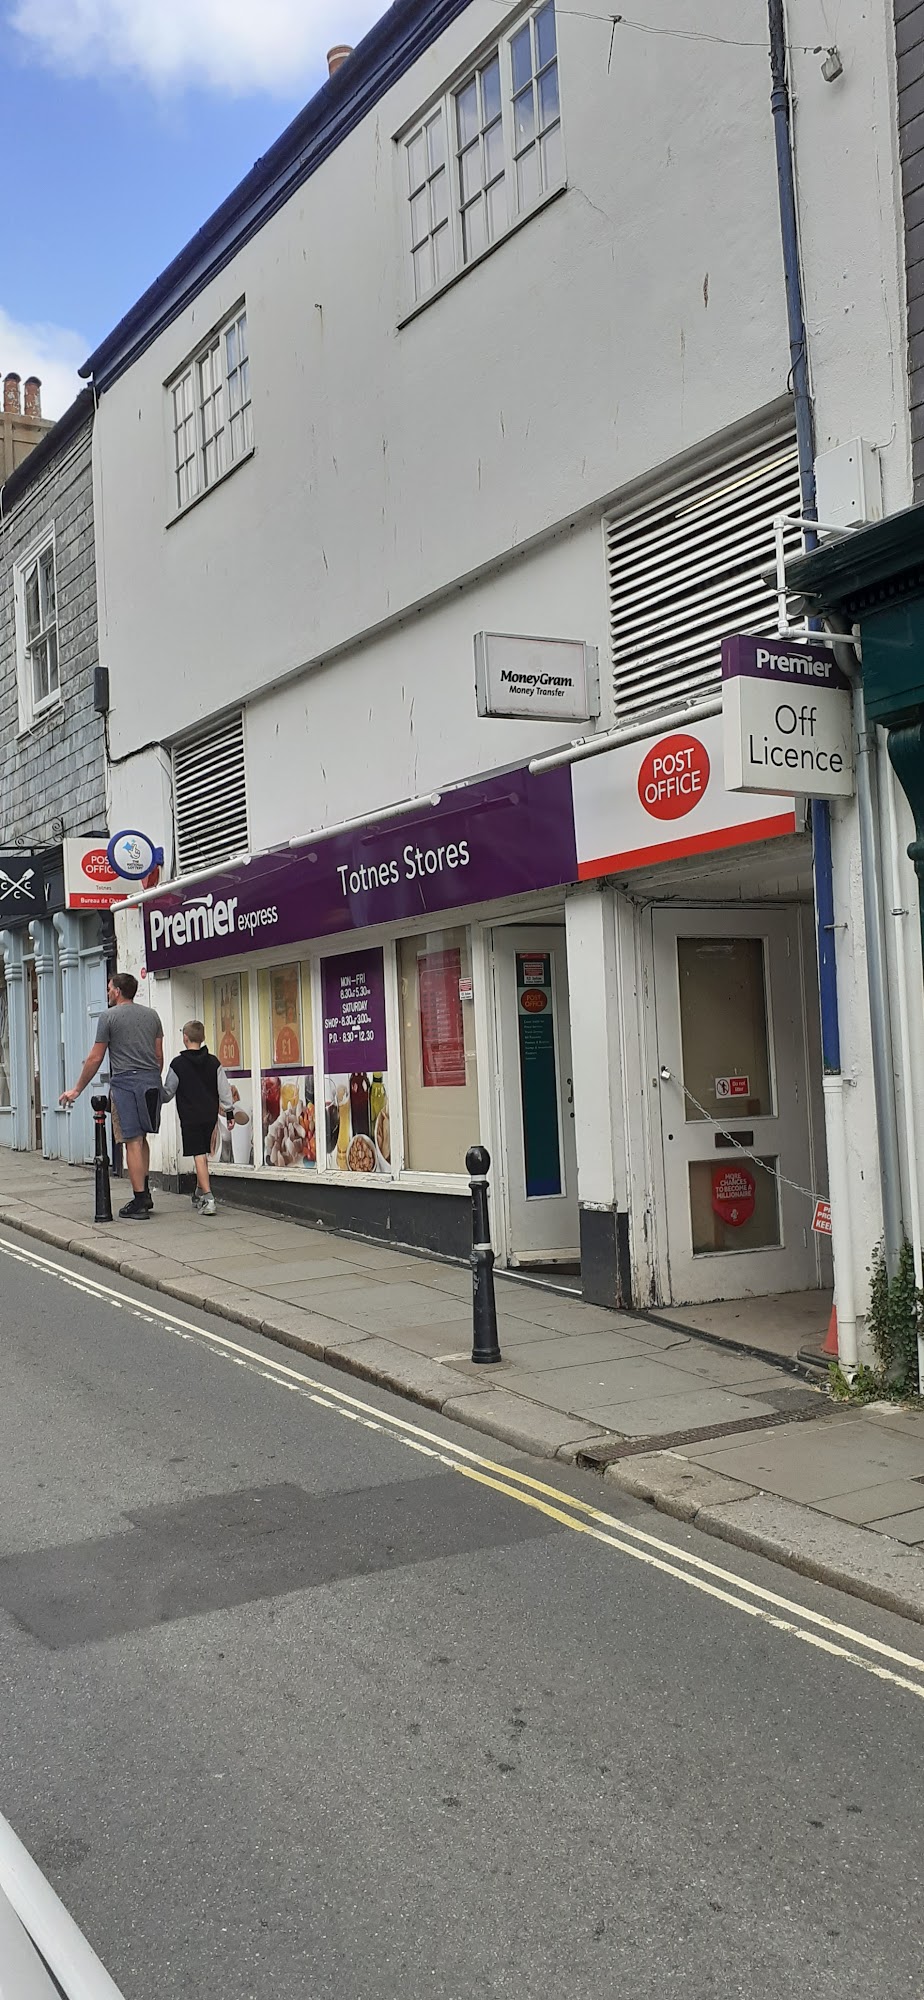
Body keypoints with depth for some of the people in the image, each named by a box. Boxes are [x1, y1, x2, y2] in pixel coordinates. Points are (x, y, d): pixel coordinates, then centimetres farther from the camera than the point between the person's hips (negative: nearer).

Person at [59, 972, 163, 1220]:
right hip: (152, 1081, 6)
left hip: (126, 1081, -6)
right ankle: (145, 1196, 17)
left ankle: (139, 1203, -5)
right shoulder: (151, 1015, 14)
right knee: (141, 1138, 17)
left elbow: (95, 1058, 0)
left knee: (133, 1141, -5)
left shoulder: (109, 1016, -1)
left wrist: (77, 1090, 9)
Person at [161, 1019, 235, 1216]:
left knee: (199, 1156, -7)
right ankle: (199, 1194, 31)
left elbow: (167, 1093, 0)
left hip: (190, 1117, -5)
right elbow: (224, 1089, 3)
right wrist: (229, 1112, 10)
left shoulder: (178, 1064, -8)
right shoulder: (213, 1062, 3)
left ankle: (208, 1198, -17)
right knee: (203, 1155, 18)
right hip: (210, 1115, 5)